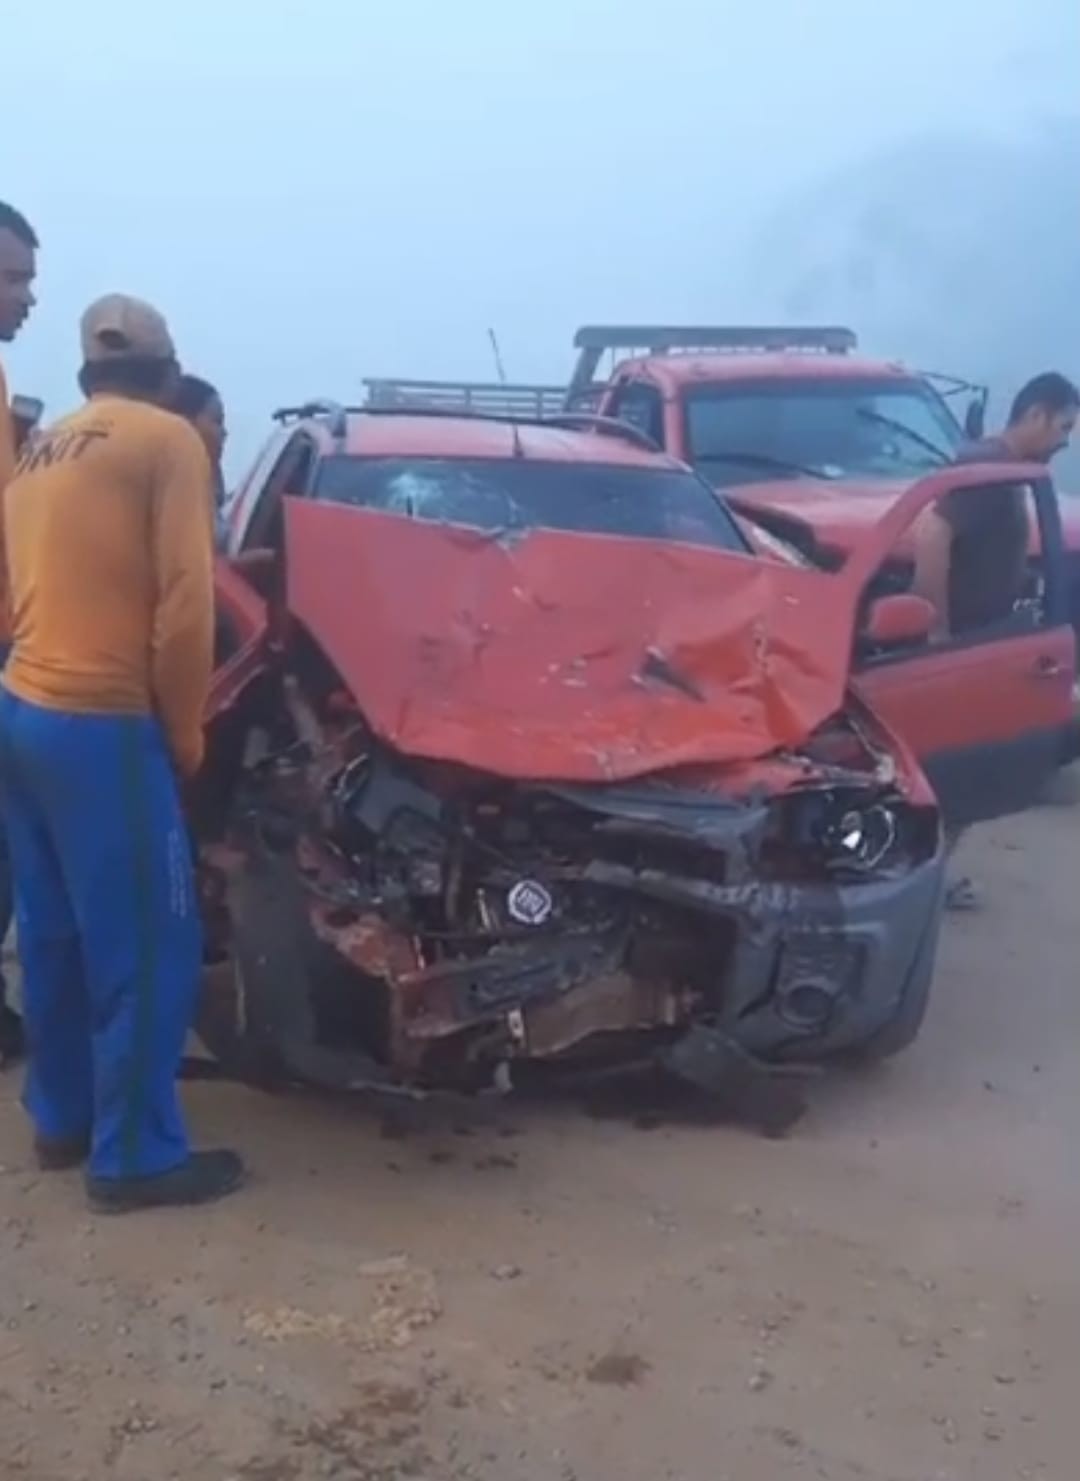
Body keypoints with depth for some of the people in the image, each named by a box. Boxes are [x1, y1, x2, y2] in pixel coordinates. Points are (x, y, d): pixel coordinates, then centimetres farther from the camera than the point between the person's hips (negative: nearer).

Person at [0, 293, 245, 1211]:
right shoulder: (168, 440, -4)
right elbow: (183, 598, -12)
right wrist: (186, 729, -3)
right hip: (101, 724, -8)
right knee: (147, 948, 0)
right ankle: (136, 1156, 8)